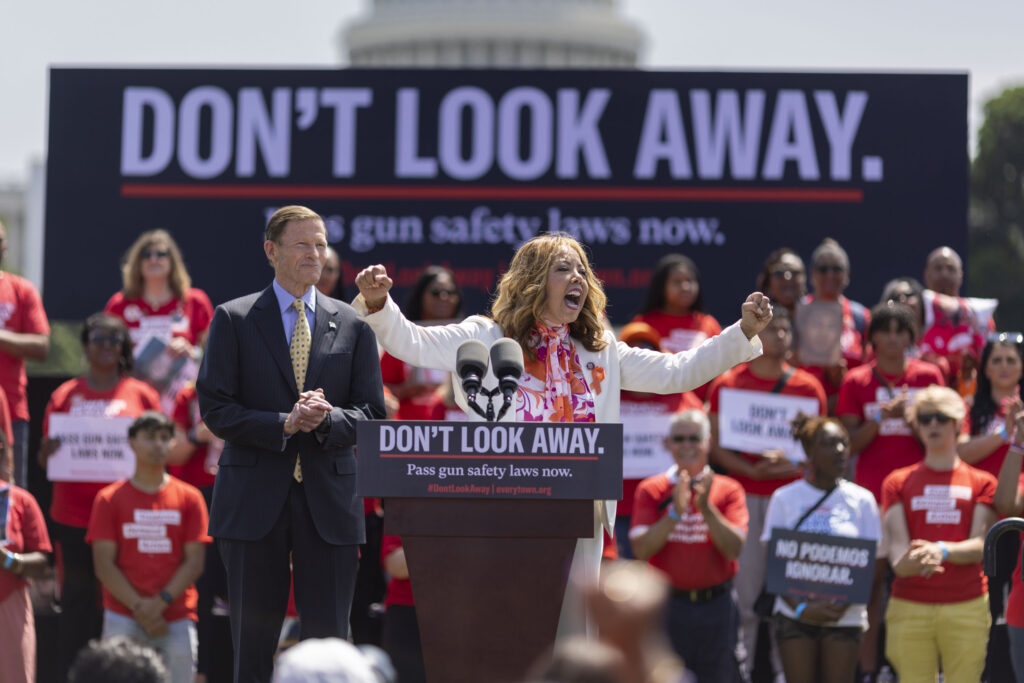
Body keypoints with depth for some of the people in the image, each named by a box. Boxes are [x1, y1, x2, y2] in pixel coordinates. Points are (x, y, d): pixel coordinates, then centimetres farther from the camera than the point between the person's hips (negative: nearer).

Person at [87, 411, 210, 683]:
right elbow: (104, 564, 0)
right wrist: (139, 607, -9)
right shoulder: (109, 499, 7)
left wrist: (160, 603, -10)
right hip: (123, 617, -1)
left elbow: (195, 561, 3)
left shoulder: (189, 498, 9)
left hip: (177, 618, 1)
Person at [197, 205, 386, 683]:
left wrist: (328, 419, -13)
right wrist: (284, 425, -14)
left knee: (329, 639, -1)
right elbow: (214, 409, -2)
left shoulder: (352, 324, 11)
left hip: (329, 500, 1)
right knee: (252, 642, 3)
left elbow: (371, 414, 8)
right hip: (255, 498, -1)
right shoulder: (234, 319, 5)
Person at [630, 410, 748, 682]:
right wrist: (675, 512, -18)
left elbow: (734, 548, -8)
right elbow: (641, 550, -7)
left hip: (716, 605, 0)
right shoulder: (651, 491, 4)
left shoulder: (728, 490, 4)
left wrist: (706, 507, -19)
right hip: (667, 605, 0)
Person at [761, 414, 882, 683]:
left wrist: (843, 604, -14)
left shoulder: (861, 500, 4)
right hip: (795, 615, 0)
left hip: (845, 617, 0)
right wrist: (801, 608, -12)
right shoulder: (785, 498, 2)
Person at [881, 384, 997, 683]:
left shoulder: (981, 482, 10)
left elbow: (981, 546, -2)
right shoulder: (898, 482, 12)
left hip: (966, 608, 0)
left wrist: (942, 550, -22)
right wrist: (909, 561, -25)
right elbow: (896, 542, -1)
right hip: (910, 607, 0)